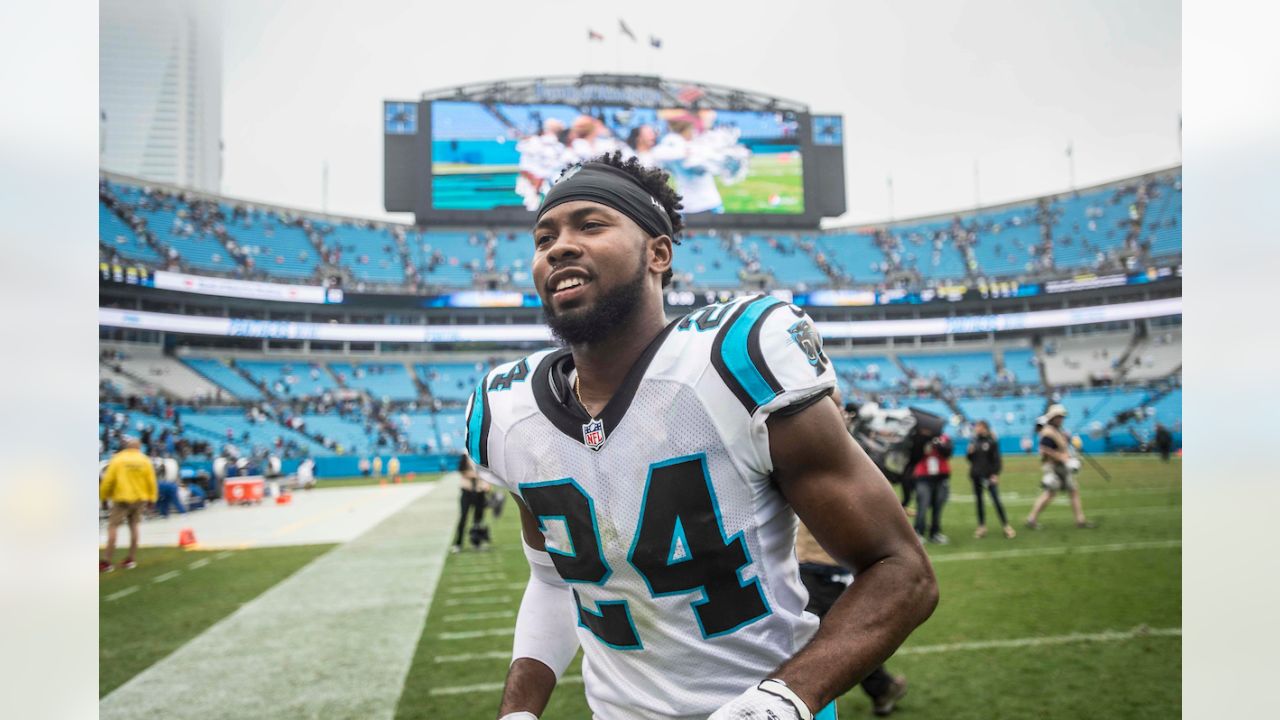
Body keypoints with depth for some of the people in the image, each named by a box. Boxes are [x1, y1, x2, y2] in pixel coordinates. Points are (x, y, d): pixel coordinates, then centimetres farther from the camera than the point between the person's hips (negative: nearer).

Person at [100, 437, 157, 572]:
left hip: (122, 498, -3)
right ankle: (131, 559, 13)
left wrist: (103, 496, 7)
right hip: (139, 498, 4)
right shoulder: (145, 461, 2)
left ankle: (106, 561, -8)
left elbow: (108, 480, -6)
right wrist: (151, 498, 12)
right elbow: (151, 481, 3)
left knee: (113, 526, -2)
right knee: (133, 526, 13)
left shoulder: (117, 459, -5)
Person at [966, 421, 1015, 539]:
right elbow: (969, 458, 15)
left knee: (996, 500, -6)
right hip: (976, 476, 5)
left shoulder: (992, 441, -5)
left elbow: (997, 459, -7)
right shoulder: (973, 441, 8)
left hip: (989, 475, -5)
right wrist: (969, 452, -6)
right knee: (978, 501, 8)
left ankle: (1006, 526, 2)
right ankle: (982, 526, 15)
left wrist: (996, 474, -14)